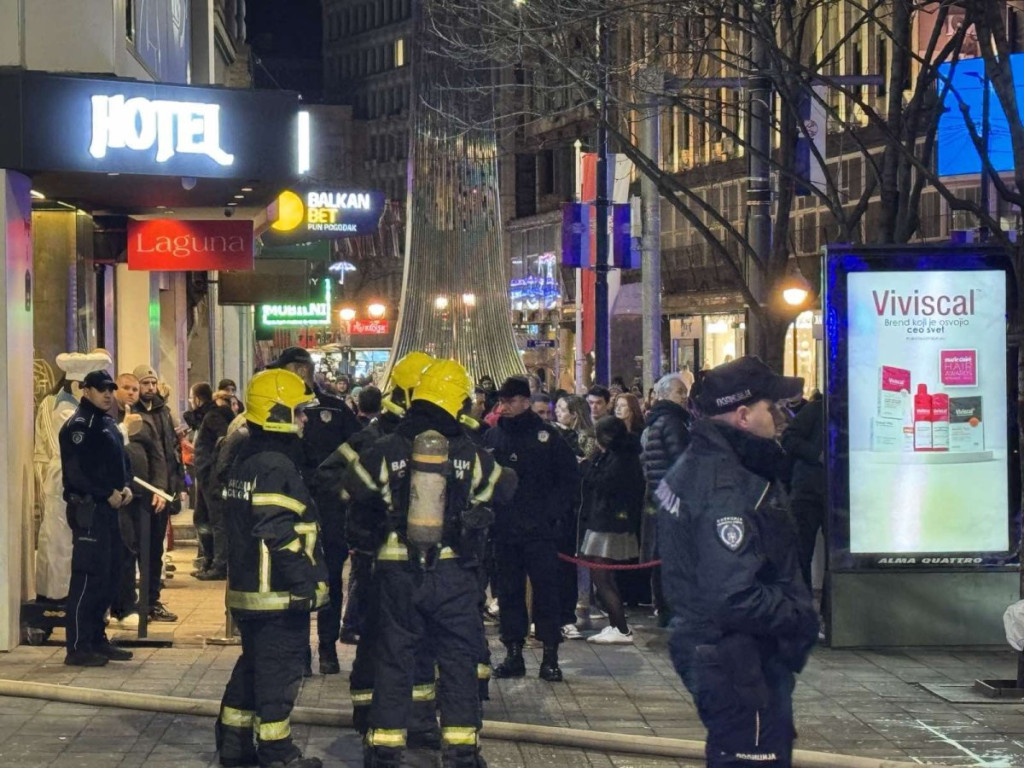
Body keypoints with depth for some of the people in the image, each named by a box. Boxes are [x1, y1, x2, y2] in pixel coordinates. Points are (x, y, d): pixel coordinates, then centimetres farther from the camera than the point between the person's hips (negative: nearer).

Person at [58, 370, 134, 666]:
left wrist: (126, 486, 3)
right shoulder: (78, 425, -11)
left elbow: (121, 461, 23)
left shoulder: (108, 425, 19)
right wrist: (108, 493, -16)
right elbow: (77, 471, -20)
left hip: (108, 508, 10)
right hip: (88, 508, -10)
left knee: (108, 575, 13)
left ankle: (96, 640, 21)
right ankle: (78, 647, -7)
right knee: (87, 576, -10)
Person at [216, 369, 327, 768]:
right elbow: (280, 536, -25)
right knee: (279, 671, -2)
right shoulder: (275, 468, -19)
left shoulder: (244, 461, 13)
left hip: (247, 588, 10)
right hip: (279, 594, -10)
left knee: (252, 666, 17)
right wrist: (307, 584, -21)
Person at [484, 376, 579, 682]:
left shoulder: (546, 436, 0)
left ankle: (550, 656, 1)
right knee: (508, 591, 7)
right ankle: (513, 653, 13)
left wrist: (554, 513, -7)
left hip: (539, 530, -3)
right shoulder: (491, 437, 9)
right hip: (504, 530, 3)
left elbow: (570, 477, 2)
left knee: (546, 590, -3)